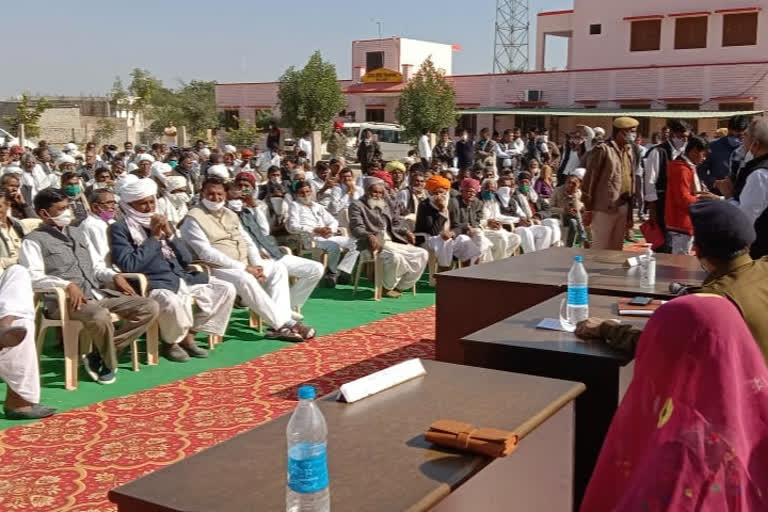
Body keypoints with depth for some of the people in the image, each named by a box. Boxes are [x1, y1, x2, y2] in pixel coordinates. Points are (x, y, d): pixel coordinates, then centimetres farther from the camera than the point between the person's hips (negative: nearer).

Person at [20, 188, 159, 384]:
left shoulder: (77, 233, 24)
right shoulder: (34, 241, 1)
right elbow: (33, 277, -13)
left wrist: (114, 276, 4)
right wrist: (67, 285, -27)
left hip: (97, 293, 7)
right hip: (65, 300, -7)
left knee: (150, 307, -9)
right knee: (99, 316, -40)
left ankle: (99, 354, -9)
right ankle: (109, 362, -8)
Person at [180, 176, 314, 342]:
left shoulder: (230, 214, 17)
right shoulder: (193, 218, -8)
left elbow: (248, 242, 14)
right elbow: (206, 253, -18)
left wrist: (256, 265, -8)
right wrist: (243, 267, -20)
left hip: (244, 265, 8)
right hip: (217, 268, -8)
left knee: (277, 269, -8)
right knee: (245, 280, -34)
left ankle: (278, 324, -19)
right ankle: (285, 324, -27)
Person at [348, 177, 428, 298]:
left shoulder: (387, 203, 21)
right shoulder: (357, 206, 1)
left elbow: (396, 222, 20)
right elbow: (356, 227, -13)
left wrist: (406, 232, -2)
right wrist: (369, 236, -32)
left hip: (393, 242, 8)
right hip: (374, 245, -7)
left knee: (422, 254, -5)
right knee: (395, 258, -36)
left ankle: (399, 287, 0)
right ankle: (387, 287, -8)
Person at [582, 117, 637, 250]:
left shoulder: (629, 152, 14)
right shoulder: (602, 149, -8)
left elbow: (631, 181, 15)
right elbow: (589, 180, -8)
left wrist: (630, 213, 14)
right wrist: (588, 209, -10)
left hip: (623, 208, 7)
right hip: (604, 209, -7)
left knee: (616, 250, 12)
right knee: (600, 250, -2)